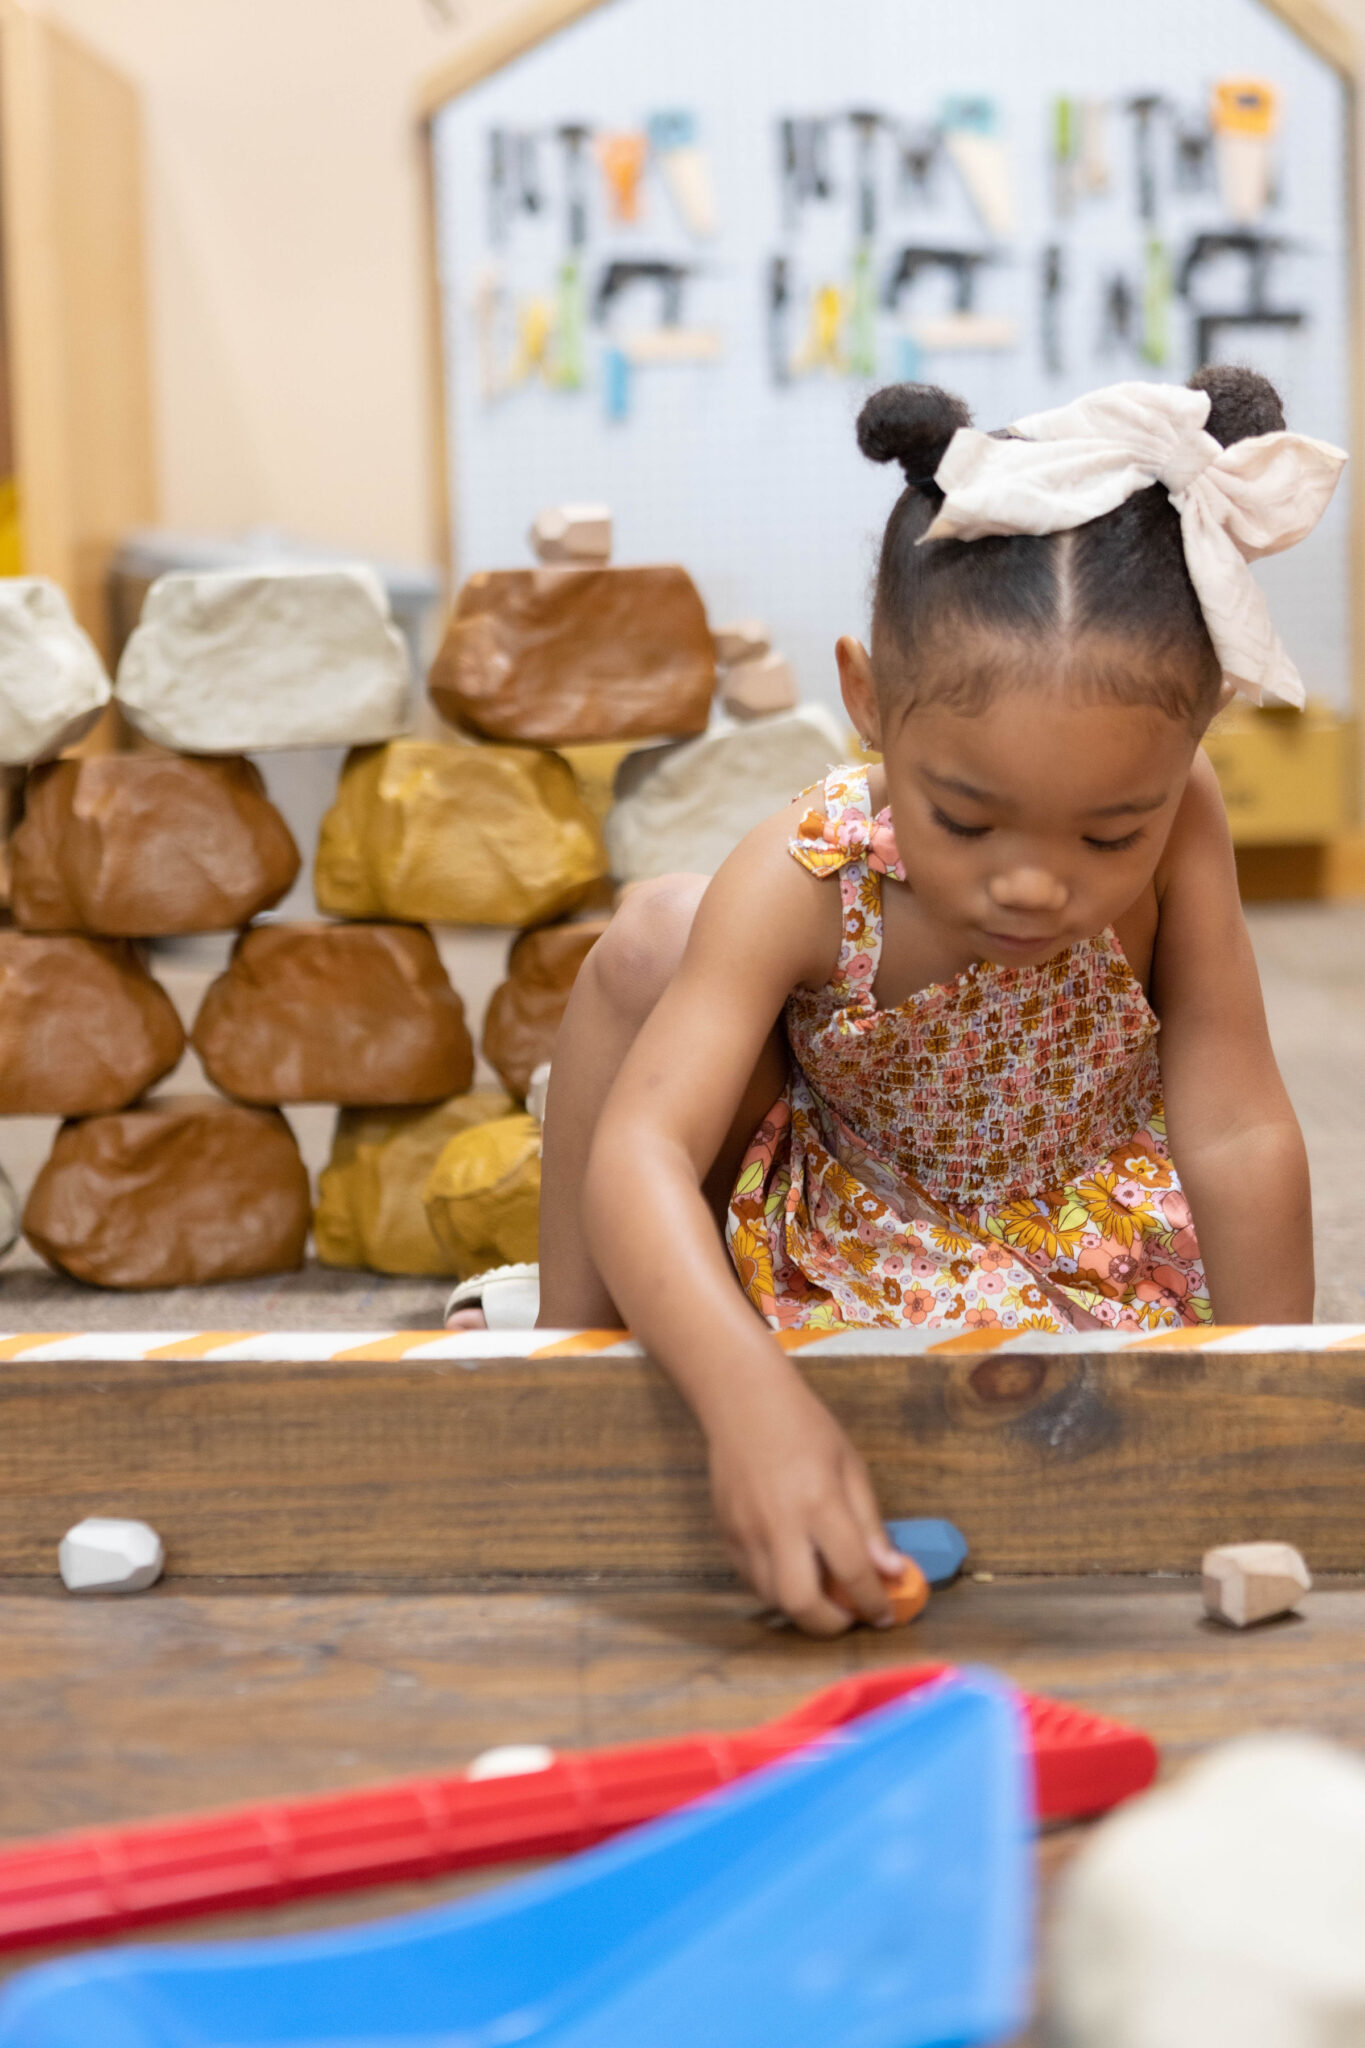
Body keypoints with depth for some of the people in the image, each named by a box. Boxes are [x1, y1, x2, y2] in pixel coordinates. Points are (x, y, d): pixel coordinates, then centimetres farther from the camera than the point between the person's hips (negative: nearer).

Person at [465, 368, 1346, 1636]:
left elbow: (1235, 1136, -24)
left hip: (1099, 1265, 2)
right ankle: (571, 1338, -8)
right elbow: (640, 1156, -40)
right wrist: (747, 1392, -57)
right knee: (656, 937, -25)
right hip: (849, 1239, -2)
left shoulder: (1179, 824, -29)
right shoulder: (804, 882, -32)